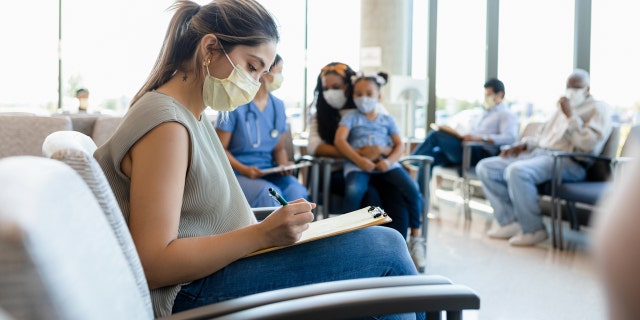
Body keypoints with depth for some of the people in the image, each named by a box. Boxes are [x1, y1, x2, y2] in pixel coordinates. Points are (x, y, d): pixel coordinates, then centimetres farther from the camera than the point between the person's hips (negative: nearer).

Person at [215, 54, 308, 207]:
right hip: (238, 173, -4)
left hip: (269, 172, 5)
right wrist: (244, 170, -19)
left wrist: (283, 165, -5)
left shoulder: (278, 106, 11)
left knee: (297, 191, -26)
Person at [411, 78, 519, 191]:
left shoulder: (507, 115, 4)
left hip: (480, 154, -8)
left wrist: (480, 137, -25)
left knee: (436, 135, -21)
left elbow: (510, 137, -15)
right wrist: (454, 134, 5)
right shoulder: (486, 113, 31)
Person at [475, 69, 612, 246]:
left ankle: (534, 230, -21)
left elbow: (590, 144, -13)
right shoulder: (562, 108, 27)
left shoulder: (598, 108, 2)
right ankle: (511, 222, -9)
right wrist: (523, 144, 12)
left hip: (568, 162, -9)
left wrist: (570, 116, -13)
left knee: (517, 171, -36)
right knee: (485, 167, -5)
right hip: (538, 152, 9)